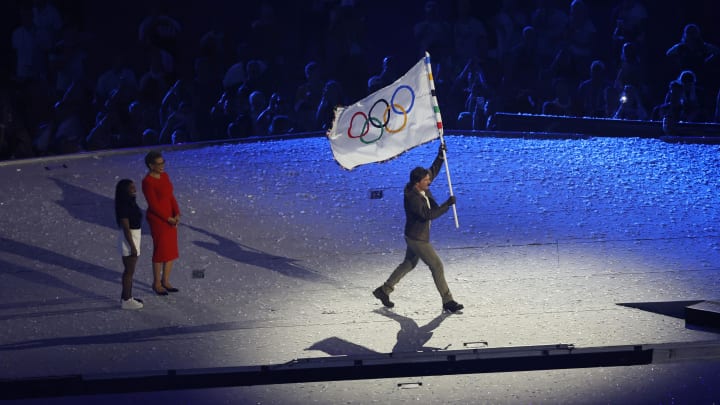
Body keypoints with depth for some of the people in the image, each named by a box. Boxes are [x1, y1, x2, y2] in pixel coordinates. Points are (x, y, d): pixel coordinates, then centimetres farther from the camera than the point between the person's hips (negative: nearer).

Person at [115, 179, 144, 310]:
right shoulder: (123, 206, -22)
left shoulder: (130, 203, 6)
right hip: (129, 239, -9)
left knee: (129, 270, 18)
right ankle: (126, 301, 9)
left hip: (134, 236, 9)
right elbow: (126, 228, -22)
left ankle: (126, 297, 28)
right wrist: (132, 246, -20)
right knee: (129, 271, 0)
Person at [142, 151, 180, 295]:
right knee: (160, 251, 2)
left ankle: (165, 281, 26)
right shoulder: (148, 182, -20)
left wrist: (177, 215, -6)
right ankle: (157, 284, 17)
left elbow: (171, 196, 6)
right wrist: (168, 219, -16)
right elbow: (153, 205, -20)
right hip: (157, 219, -8)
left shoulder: (164, 176, 5)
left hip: (170, 217, 8)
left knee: (171, 250, 13)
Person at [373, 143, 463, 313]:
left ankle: (384, 290, 31)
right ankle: (448, 302, 3)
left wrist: (441, 156, -3)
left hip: (416, 237, 10)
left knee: (409, 264, 23)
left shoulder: (422, 189, -3)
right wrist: (447, 205, -33)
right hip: (417, 239, -10)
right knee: (437, 266, -4)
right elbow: (428, 215, -33)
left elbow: (433, 171, 10)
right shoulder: (412, 198, -29)